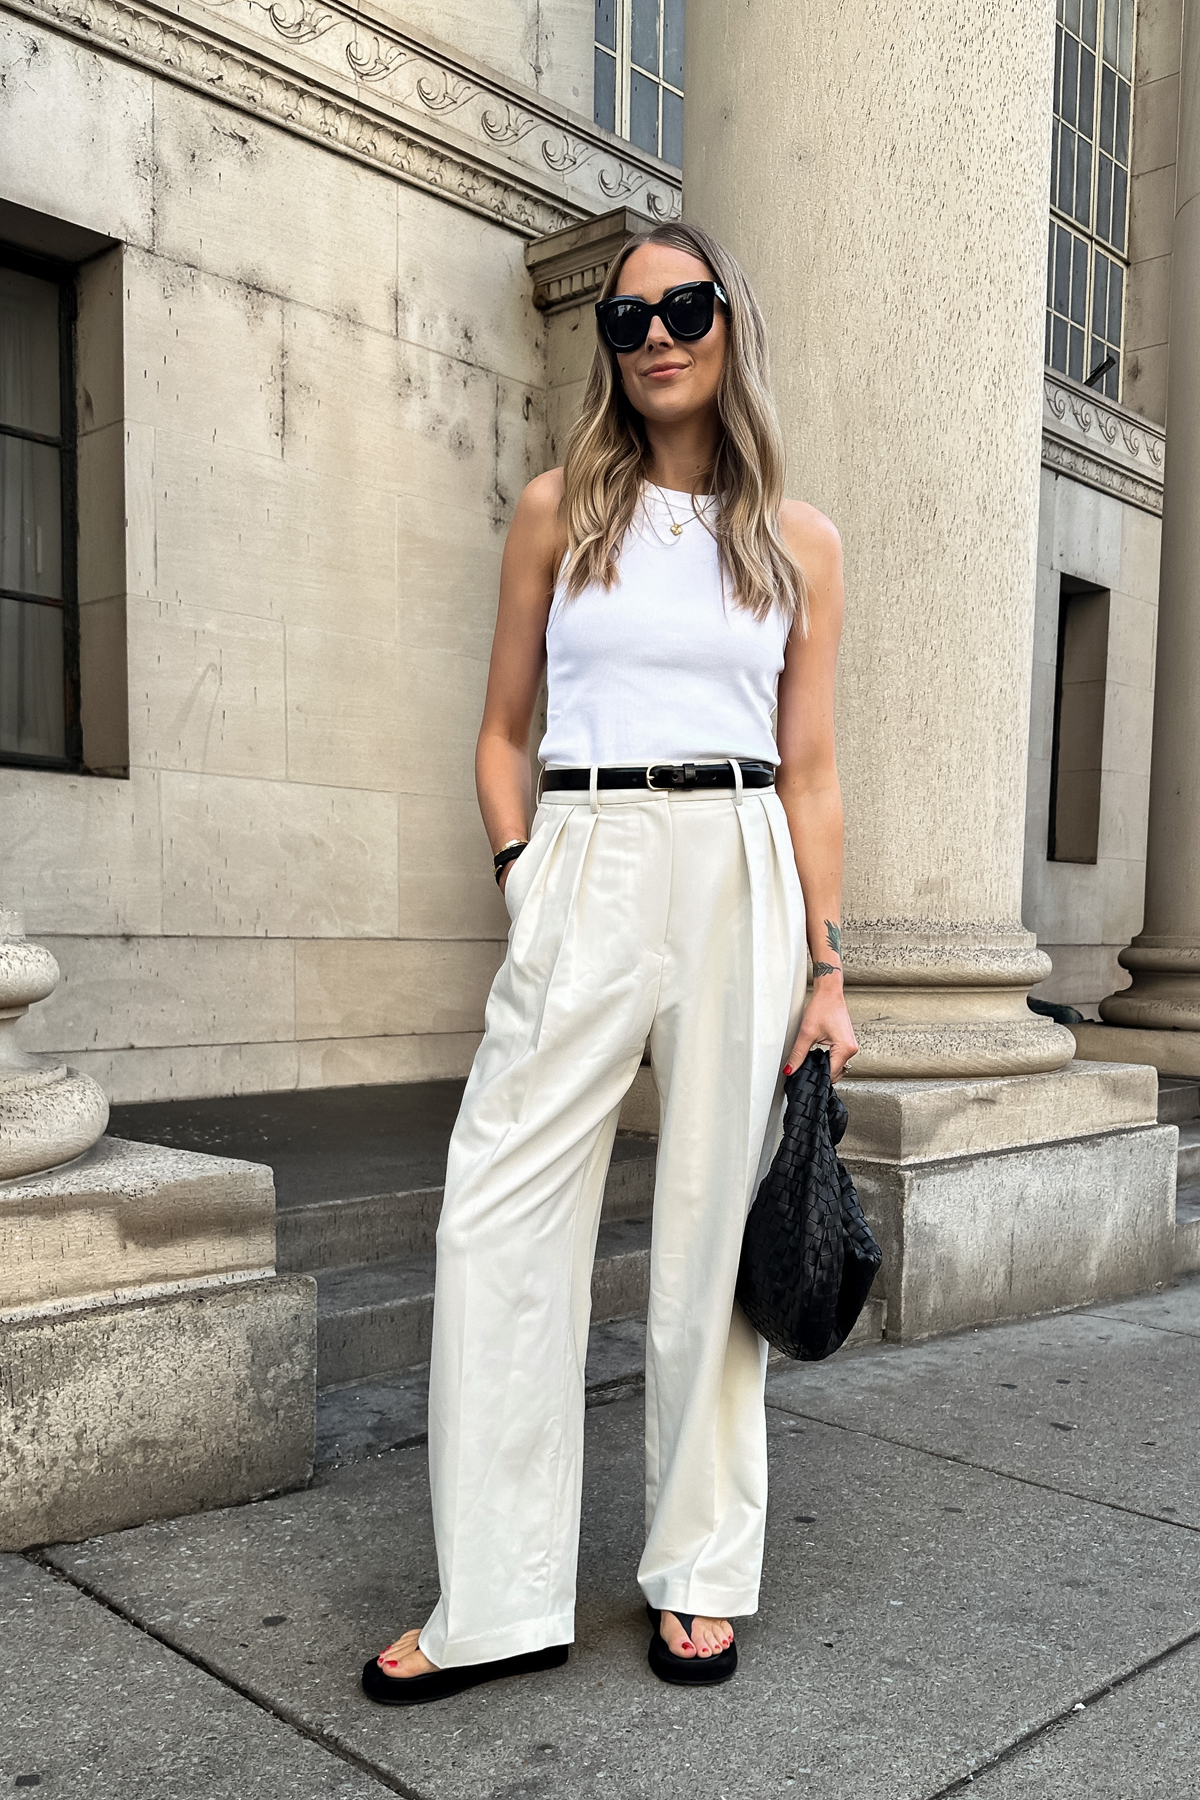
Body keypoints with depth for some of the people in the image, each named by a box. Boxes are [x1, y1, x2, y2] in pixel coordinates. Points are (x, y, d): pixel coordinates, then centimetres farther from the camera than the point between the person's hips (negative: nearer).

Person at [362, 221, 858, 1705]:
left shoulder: (797, 541, 10)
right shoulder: (558, 510, 10)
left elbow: (809, 772, 8)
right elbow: (502, 731, 12)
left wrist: (826, 968, 2)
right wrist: (521, 877, -3)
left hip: (743, 882, 0)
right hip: (585, 873, 0)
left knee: (714, 1224, 4)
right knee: (500, 1219, -4)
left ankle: (700, 1574, 22)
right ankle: (500, 1601, 11)